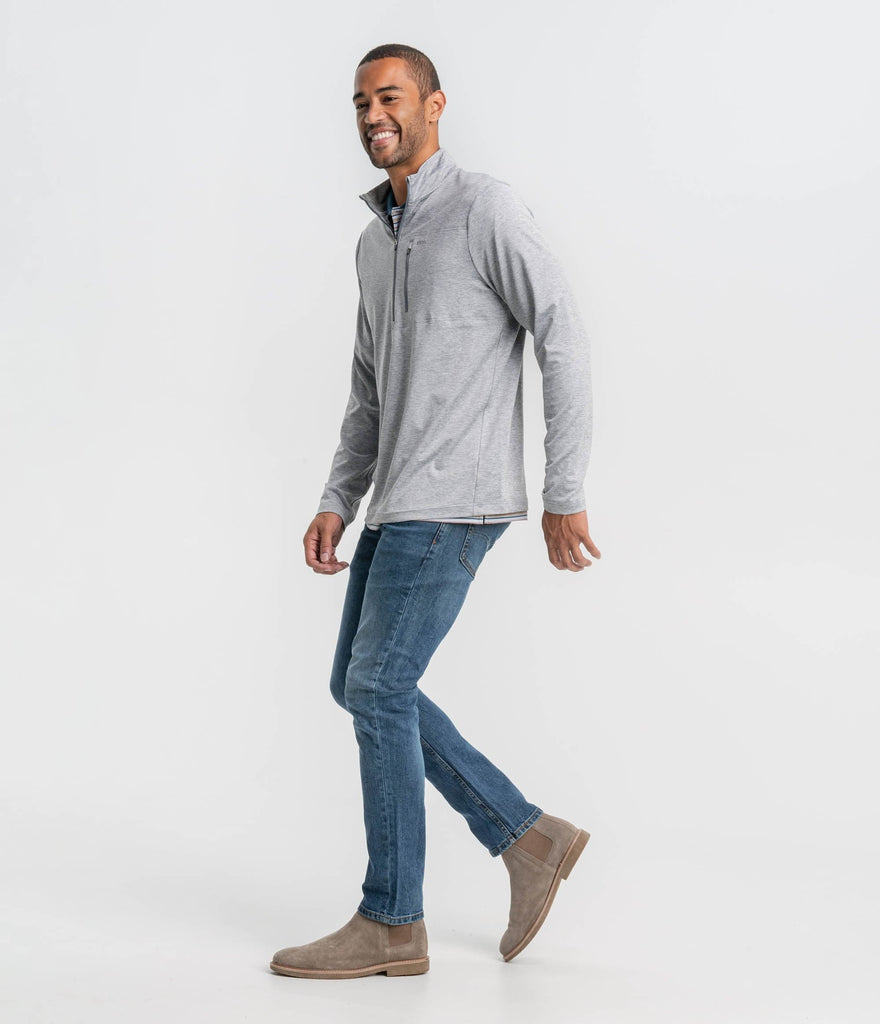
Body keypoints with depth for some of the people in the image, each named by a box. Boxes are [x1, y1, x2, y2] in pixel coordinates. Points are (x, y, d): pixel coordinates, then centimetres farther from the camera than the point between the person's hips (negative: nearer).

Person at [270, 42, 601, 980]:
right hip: (398, 504, 9)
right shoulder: (373, 242, 17)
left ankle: (391, 924, 4)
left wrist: (563, 495, -14)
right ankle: (527, 839, 16)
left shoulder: (485, 207, -8)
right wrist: (336, 504, 10)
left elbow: (564, 343, -12)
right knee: (360, 687, 9)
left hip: (454, 499, -9)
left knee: (378, 689, -8)